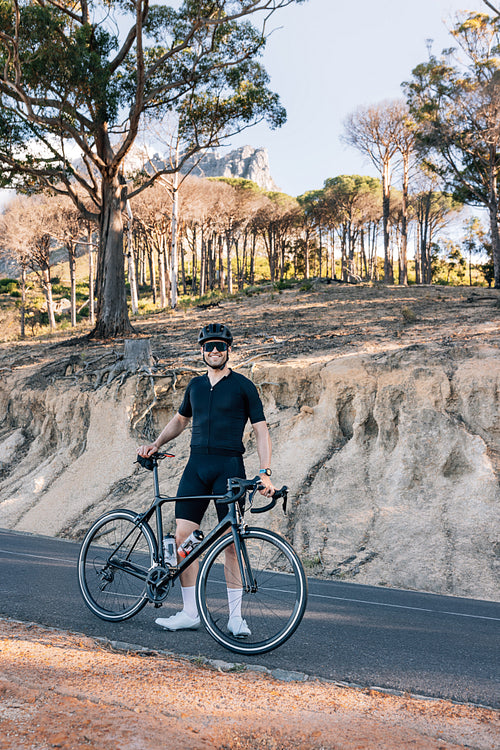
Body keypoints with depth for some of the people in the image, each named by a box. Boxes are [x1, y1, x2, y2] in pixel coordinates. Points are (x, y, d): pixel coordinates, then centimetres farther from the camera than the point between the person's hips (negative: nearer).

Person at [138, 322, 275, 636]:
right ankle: (190, 613, 10)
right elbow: (181, 419, 30)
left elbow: (261, 430, -5)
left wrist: (265, 473, -16)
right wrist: (156, 444, 16)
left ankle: (236, 616, 7)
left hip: (229, 468, -5)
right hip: (196, 466, 5)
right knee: (183, 537, -1)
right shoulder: (196, 385, 14)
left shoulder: (243, 385, 0)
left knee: (232, 541, -4)